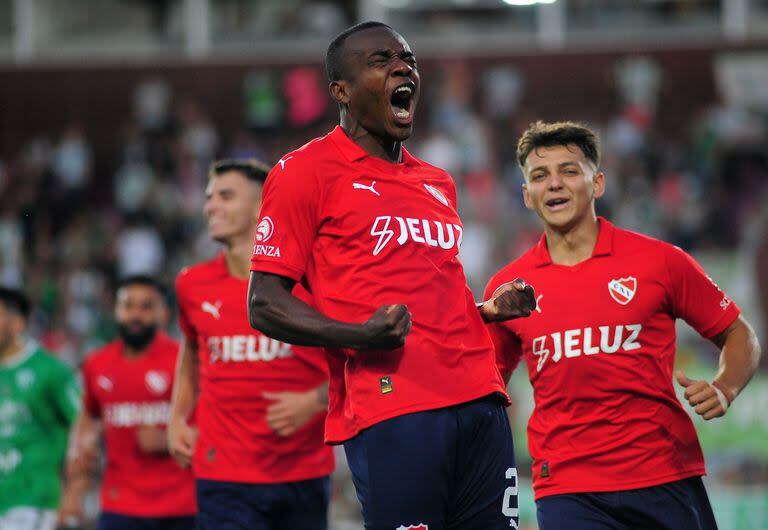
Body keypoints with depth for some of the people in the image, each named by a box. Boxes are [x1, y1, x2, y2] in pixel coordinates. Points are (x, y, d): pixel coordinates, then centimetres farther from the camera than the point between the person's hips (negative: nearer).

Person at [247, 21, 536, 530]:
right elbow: (265, 305, -4)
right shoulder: (306, 171, 1)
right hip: (390, 412, -7)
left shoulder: (438, 183, 23)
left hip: (480, 402, 7)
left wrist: (487, 311, 13)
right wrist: (358, 336, -19)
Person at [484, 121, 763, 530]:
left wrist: (723, 390, -9)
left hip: (667, 477, 0)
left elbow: (738, 335, 10)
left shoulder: (660, 261, 2)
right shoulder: (506, 288, 7)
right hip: (566, 490, 0)